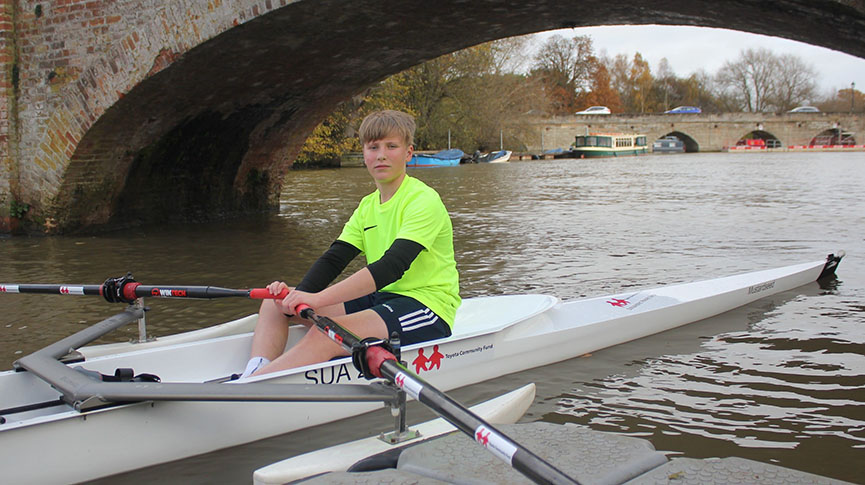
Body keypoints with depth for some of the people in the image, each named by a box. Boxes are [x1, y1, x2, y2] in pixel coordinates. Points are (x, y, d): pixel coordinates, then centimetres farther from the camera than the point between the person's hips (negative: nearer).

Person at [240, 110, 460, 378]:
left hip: (427, 309, -8)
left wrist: (318, 298, -33)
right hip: (381, 300, 8)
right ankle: (256, 371, -27)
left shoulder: (424, 200, -12)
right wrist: (299, 295, -18)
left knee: (325, 335, -33)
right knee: (275, 300, -1)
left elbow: (392, 267, -25)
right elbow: (334, 258, 4)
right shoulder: (368, 206, 14)